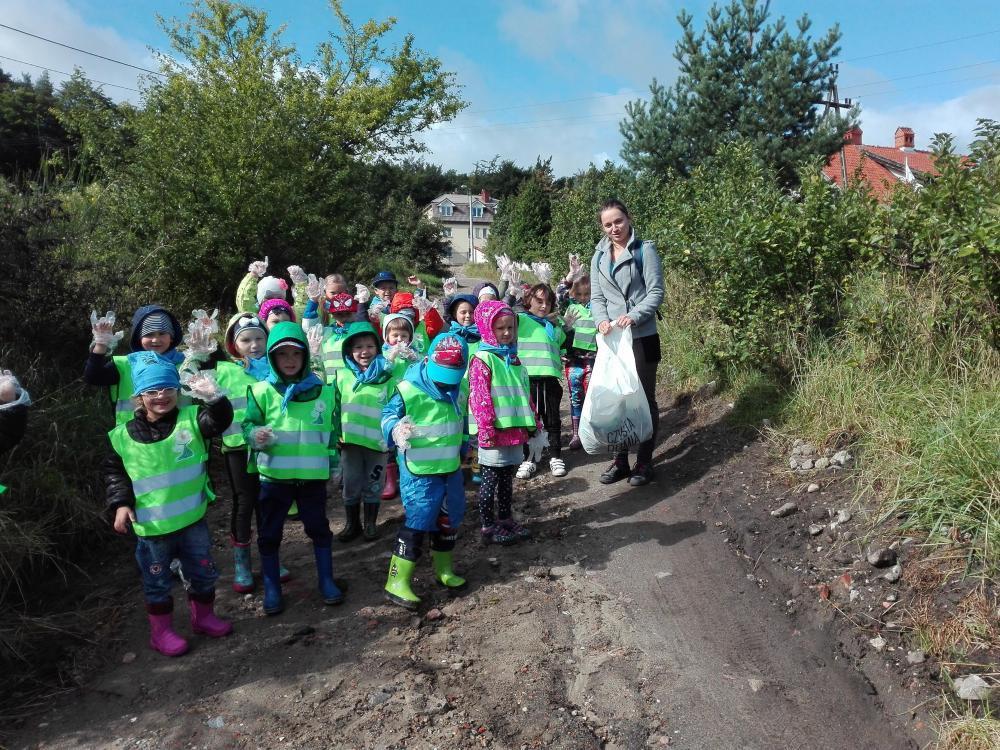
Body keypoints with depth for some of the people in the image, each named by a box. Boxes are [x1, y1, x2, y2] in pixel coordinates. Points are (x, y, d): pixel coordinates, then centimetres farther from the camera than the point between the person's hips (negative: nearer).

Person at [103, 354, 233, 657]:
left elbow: (220, 420, -23)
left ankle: (203, 616, 38)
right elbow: (114, 471, 6)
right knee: (157, 581, 13)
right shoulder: (124, 435, -5)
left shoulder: (191, 419, -6)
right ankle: (161, 631, 31)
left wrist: (213, 397, -41)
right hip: (151, 527, -1)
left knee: (204, 572, 16)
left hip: (192, 520, 1)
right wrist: (120, 503, -5)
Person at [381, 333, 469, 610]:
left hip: (451, 469, 8)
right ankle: (397, 582, 3)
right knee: (417, 522, -8)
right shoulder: (409, 390, -18)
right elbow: (388, 414, -20)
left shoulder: (457, 392, 7)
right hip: (420, 472, -7)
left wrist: (463, 447, 27)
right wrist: (396, 429, -40)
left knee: (449, 519, 18)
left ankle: (443, 569, 38)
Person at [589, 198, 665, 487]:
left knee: (644, 398, 5)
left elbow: (656, 292, -8)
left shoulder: (644, 249, -4)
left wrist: (633, 315, -22)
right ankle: (620, 460, 21)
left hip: (642, 337, -4)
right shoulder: (599, 257, 10)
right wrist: (602, 320, -11)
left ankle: (645, 462, 16)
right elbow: (596, 296, 9)